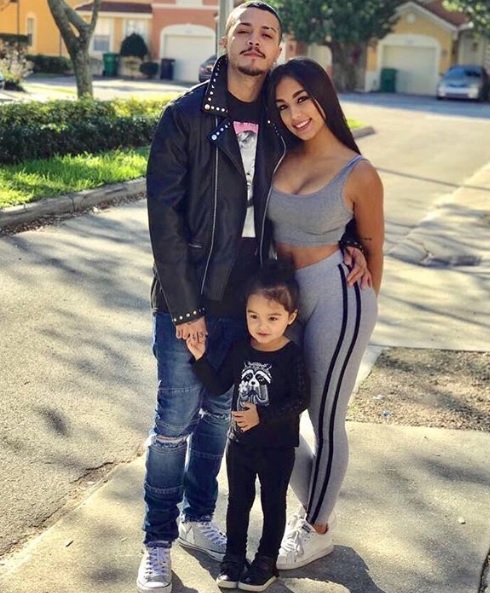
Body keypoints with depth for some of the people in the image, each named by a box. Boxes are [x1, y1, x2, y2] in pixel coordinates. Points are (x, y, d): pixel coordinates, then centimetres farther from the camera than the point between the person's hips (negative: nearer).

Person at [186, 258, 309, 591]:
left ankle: (266, 562, 27)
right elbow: (218, 386, 1)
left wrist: (263, 416, -27)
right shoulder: (240, 350, -5)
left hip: (277, 448, -4)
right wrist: (201, 359, -13)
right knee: (238, 501, 17)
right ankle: (234, 557, 33)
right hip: (240, 443, 4)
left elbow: (301, 400, -20)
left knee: (273, 504, 13)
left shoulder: (292, 357, -18)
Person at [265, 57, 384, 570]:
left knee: (324, 420, 8)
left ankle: (318, 529, 29)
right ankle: (312, 506, 37)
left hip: (335, 300, -5)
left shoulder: (359, 175, -11)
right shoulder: (279, 159, 0)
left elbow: (373, 247, 2)